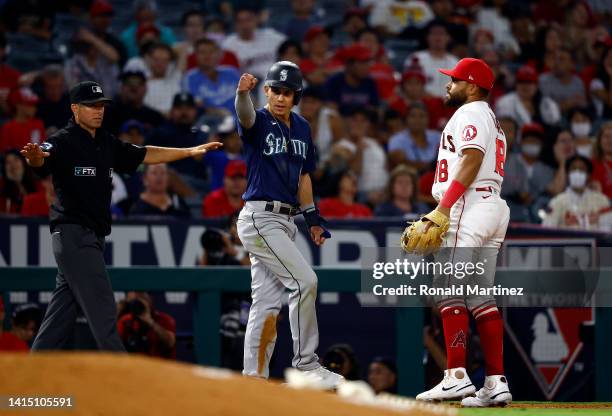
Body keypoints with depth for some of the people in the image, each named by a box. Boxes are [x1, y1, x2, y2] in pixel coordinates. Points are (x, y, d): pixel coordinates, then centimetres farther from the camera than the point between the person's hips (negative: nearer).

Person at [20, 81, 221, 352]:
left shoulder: (107, 144, 15)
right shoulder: (63, 142, -10)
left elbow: (143, 156, 24)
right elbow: (41, 160, -29)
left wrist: (190, 152, 21)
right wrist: (34, 157, -54)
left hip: (93, 237, 8)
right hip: (73, 234, -8)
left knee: (60, 316, 8)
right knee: (102, 308, -11)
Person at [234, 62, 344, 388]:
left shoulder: (301, 129, 14)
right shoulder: (259, 122, -8)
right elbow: (245, 114, -32)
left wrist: (313, 218, 17)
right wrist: (242, 92, -54)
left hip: (285, 220, 8)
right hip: (260, 218, -8)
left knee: (267, 301, 6)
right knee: (304, 281, -15)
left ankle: (254, 378, 7)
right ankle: (306, 364, -8)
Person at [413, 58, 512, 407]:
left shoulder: (470, 113, -4)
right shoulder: (492, 120, 27)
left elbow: (471, 161, -17)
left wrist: (443, 209, -21)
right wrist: (444, 212, 18)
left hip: (470, 206, -10)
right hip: (494, 206, 10)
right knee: (481, 297, 7)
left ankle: (457, 377, -20)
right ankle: (497, 382, 2)